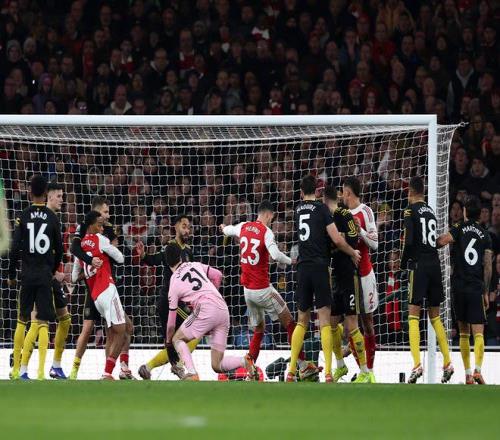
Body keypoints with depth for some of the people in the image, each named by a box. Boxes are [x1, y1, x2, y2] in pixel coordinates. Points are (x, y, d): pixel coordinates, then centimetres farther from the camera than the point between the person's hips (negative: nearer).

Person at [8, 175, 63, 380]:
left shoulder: (23, 217, -2)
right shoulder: (53, 218, 0)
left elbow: (15, 248, -4)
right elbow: (59, 250, 5)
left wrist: (11, 274, 5)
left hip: (27, 273, 0)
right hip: (45, 275, 0)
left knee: (22, 320, 11)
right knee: (43, 322, -3)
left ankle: (16, 369, 14)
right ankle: (41, 369, -13)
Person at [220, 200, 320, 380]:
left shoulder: (243, 227, 6)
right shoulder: (266, 231, -13)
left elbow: (227, 230, 30)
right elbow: (275, 255, -29)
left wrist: (224, 228, 53)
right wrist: (291, 261, -12)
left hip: (247, 289, 7)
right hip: (262, 289, -7)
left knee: (258, 330, 19)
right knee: (290, 323, 1)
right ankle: (303, 366, -4)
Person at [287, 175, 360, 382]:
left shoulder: (298, 210, 12)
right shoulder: (321, 208, -4)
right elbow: (337, 240, -10)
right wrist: (354, 253, 8)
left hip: (302, 268, 5)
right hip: (320, 266, -5)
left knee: (302, 319, 15)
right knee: (324, 319, -6)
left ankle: (291, 371, 12)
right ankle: (328, 372, -14)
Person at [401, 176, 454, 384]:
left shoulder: (411, 210, -4)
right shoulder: (431, 211, 15)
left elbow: (409, 241, -12)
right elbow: (436, 241, 16)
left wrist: (403, 263, 2)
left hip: (419, 265, -6)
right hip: (435, 264, 6)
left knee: (413, 315, -7)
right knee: (435, 316, 14)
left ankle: (417, 365, -19)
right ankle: (447, 364, 11)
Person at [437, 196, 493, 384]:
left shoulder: (459, 229, 1)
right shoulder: (485, 235, 6)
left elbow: (441, 241, -19)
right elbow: (488, 266, 4)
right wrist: (486, 292, 11)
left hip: (459, 286, 0)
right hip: (477, 288, 0)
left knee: (464, 332, 11)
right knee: (478, 332, -4)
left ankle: (468, 374, 10)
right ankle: (477, 369, -24)